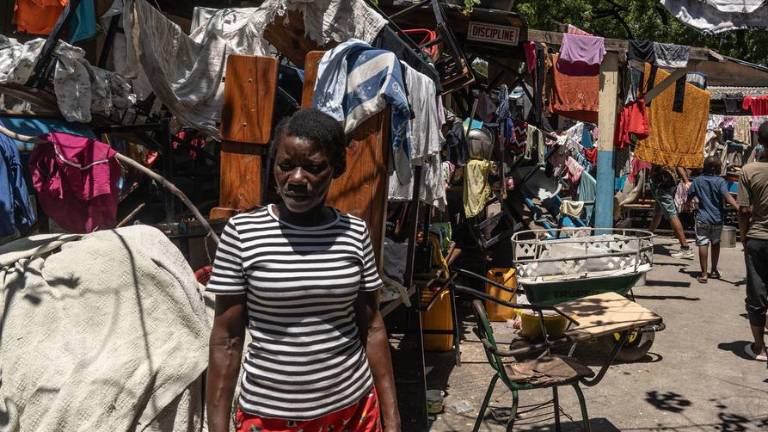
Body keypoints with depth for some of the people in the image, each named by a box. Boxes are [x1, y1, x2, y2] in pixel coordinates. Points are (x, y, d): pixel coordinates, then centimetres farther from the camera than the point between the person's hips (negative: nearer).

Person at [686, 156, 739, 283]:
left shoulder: (697, 181, 0)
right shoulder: (720, 181, -9)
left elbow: (689, 196, 10)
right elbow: (727, 196, -25)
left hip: (702, 218, 0)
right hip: (717, 218, 0)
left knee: (703, 244, -2)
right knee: (715, 244, 17)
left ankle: (704, 273, -5)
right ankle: (714, 271, 27)